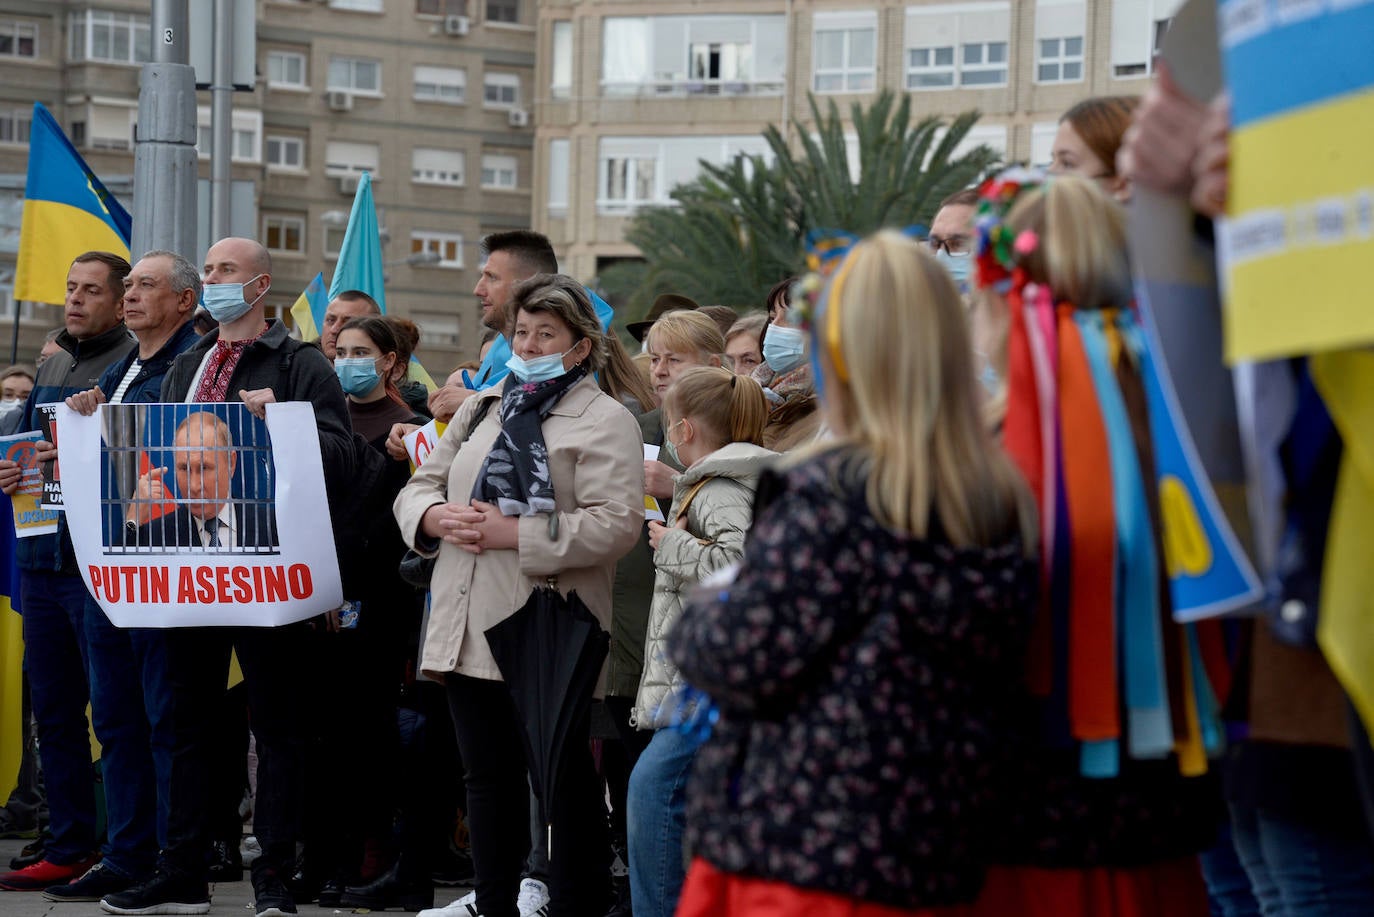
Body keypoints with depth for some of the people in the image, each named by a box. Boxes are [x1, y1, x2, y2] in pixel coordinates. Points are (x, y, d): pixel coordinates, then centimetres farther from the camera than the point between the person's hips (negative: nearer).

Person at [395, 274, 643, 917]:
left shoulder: (604, 421, -3)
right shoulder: (481, 409, 19)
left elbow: (615, 524, -16)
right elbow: (418, 487, 19)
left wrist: (512, 534, -18)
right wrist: (435, 516, -5)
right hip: (469, 629, 7)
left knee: (565, 785, 0)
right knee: (489, 779, 14)